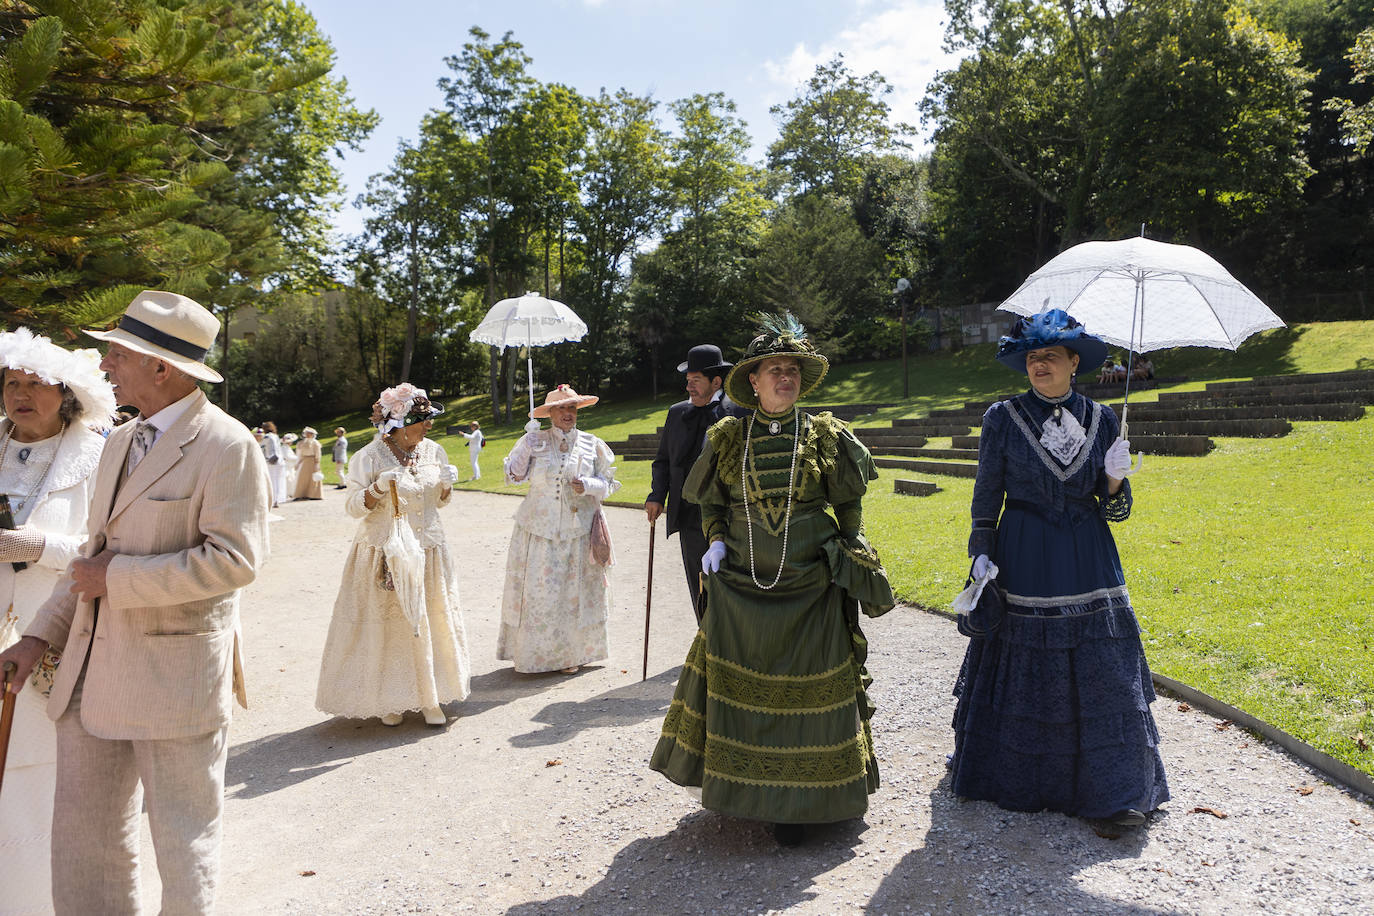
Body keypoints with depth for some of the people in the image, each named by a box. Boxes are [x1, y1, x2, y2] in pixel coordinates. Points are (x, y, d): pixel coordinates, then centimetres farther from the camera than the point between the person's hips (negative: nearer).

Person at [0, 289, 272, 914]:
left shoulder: (226, 446, -14)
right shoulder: (121, 441, 14)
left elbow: (234, 558, -20)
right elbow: (96, 552, 19)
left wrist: (119, 578, -16)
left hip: (176, 674, -8)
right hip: (94, 673, 8)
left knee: (183, 839, 8)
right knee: (83, 837, 17)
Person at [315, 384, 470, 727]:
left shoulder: (433, 451, 6)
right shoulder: (370, 457, -9)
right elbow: (354, 506, -8)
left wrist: (446, 485, -6)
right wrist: (379, 486, -24)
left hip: (429, 552, 5)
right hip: (385, 555, -4)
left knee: (432, 623, 7)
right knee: (388, 625, 1)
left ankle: (429, 697, 18)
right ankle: (389, 699, 16)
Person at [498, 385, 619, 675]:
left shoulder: (591, 444, 5)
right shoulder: (534, 441, 3)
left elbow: (608, 482, 8)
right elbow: (513, 476, 1)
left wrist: (587, 486, -12)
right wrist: (529, 444, -9)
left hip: (578, 529, 1)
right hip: (539, 528, -1)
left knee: (575, 591, 4)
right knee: (536, 590, -1)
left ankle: (571, 654, 18)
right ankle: (531, 654, 12)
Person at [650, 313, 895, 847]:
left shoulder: (825, 435, 0)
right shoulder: (728, 437, 3)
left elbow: (849, 506, 8)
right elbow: (712, 502, 13)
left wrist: (849, 562, 4)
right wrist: (716, 541, -3)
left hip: (809, 590, -1)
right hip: (739, 588, 2)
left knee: (803, 692, 4)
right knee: (739, 688, 10)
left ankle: (795, 803, 19)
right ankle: (745, 787, 29)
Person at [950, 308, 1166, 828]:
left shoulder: (1100, 420, 5)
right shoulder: (1003, 419, -1)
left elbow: (1113, 509, 8)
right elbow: (987, 495, 2)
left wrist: (1115, 480, -12)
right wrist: (982, 553, -5)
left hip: (1088, 560, 2)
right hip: (1023, 562, -2)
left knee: (1101, 676, 1)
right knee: (1024, 668, 5)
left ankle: (1115, 790, 13)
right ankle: (1019, 778, 25)